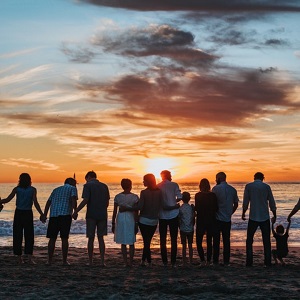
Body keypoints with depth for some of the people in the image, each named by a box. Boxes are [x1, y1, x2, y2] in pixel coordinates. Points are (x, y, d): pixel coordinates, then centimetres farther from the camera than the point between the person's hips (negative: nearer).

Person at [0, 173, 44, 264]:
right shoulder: (32, 189, -2)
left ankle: (19, 258, 7)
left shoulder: (17, 189, 0)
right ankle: (29, 257, -7)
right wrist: (41, 214, -5)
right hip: (28, 213, -1)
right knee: (29, 236, 3)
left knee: (17, 236, 7)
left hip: (18, 213, 1)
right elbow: (35, 203, -9)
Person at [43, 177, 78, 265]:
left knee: (52, 238, 6)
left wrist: (44, 215, 14)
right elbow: (73, 200, -6)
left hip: (53, 215, 4)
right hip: (65, 215, -4)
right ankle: (64, 261, 2)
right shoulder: (72, 188, 13)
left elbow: (48, 202, 18)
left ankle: (49, 260, 6)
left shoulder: (56, 189, 27)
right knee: (64, 238, 0)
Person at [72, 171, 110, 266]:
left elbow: (85, 200, -15)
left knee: (91, 238, 4)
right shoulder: (104, 186, 10)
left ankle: (90, 261, 9)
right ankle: (102, 261, 4)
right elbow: (107, 202, 12)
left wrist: (76, 211, -10)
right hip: (102, 215, 4)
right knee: (101, 238, 9)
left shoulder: (88, 185, -5)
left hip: (91, 215, -4)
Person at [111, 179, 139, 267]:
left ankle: (126, 262, 6)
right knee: (131, 243, 9)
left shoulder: (117, 197, 0)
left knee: (123, 243, 9)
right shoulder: (135, 197, -5)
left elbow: (114, 211, 2)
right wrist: (136, 223, 0)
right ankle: (130, 262, 8)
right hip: (131, 219, -1)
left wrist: (113, 223, 9)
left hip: (120, 218, 1)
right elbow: (136, 212, -6)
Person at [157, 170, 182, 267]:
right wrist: (174, 202, 8)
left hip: (162, 216, 1)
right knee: (173, 239, 5)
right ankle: (173, 261, 2)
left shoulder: (157, 187, 2)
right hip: (173, 215, -1)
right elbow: (179, 197, -11)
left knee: (163, 239, 8)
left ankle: (164, 261, 7)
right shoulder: (174, 185, -3)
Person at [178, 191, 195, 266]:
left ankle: (184, 262, 5)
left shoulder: (180, 208, -7)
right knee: (190, 246, 11)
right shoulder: (192, 207, -4)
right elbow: (193, 219, 1)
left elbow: (179, 220, -3)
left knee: (184, 246, 4)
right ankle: (191, 261, 15)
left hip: (183, 229, -1)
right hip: (190, 229, 1)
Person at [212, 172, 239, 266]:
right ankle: (226, 261, 8)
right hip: (227, 219, 4)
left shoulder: (216, 188, -9)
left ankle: (215, 260, 6)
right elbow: (236, 204, 11)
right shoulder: (233, 189, 6)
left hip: (217, 218, -4)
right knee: (226, 240, 8)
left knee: (216, 240, 4)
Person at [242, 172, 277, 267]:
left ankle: (249, 262, 2)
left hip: (253, 217, -1)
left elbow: (245, 202, -1)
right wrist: (274, 216, 14)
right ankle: (268, 262, 5)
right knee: (266, 241, 8)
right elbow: (272, 203, 4)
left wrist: (243, 213, 13)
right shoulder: (266, 187, 2)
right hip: (265, 217, 1)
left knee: (249, 240, 8)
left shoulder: (248, 186, -1)